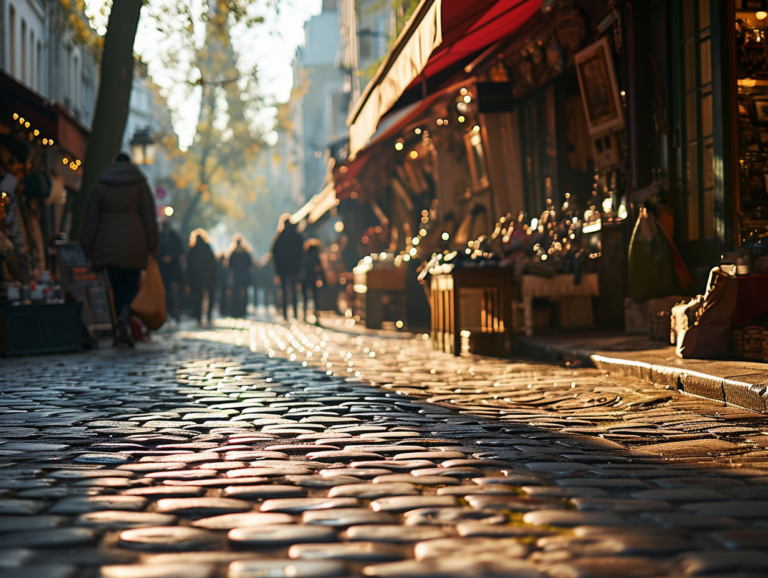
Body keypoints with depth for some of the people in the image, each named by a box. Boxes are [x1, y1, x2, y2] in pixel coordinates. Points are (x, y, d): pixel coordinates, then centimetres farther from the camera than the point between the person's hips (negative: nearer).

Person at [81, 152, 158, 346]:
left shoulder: (100, 185, 7)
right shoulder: (140, 184, 3)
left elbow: (91, 219, 5)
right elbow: (150, 217, -2)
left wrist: (87, 248, 8)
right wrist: (153, 246, 1)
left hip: (108, 245, 2)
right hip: (133, 244, -2)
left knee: (117, 286, 8)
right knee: (132, 284, 4)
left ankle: (122, 330, 4)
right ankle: (125, 315, -26)